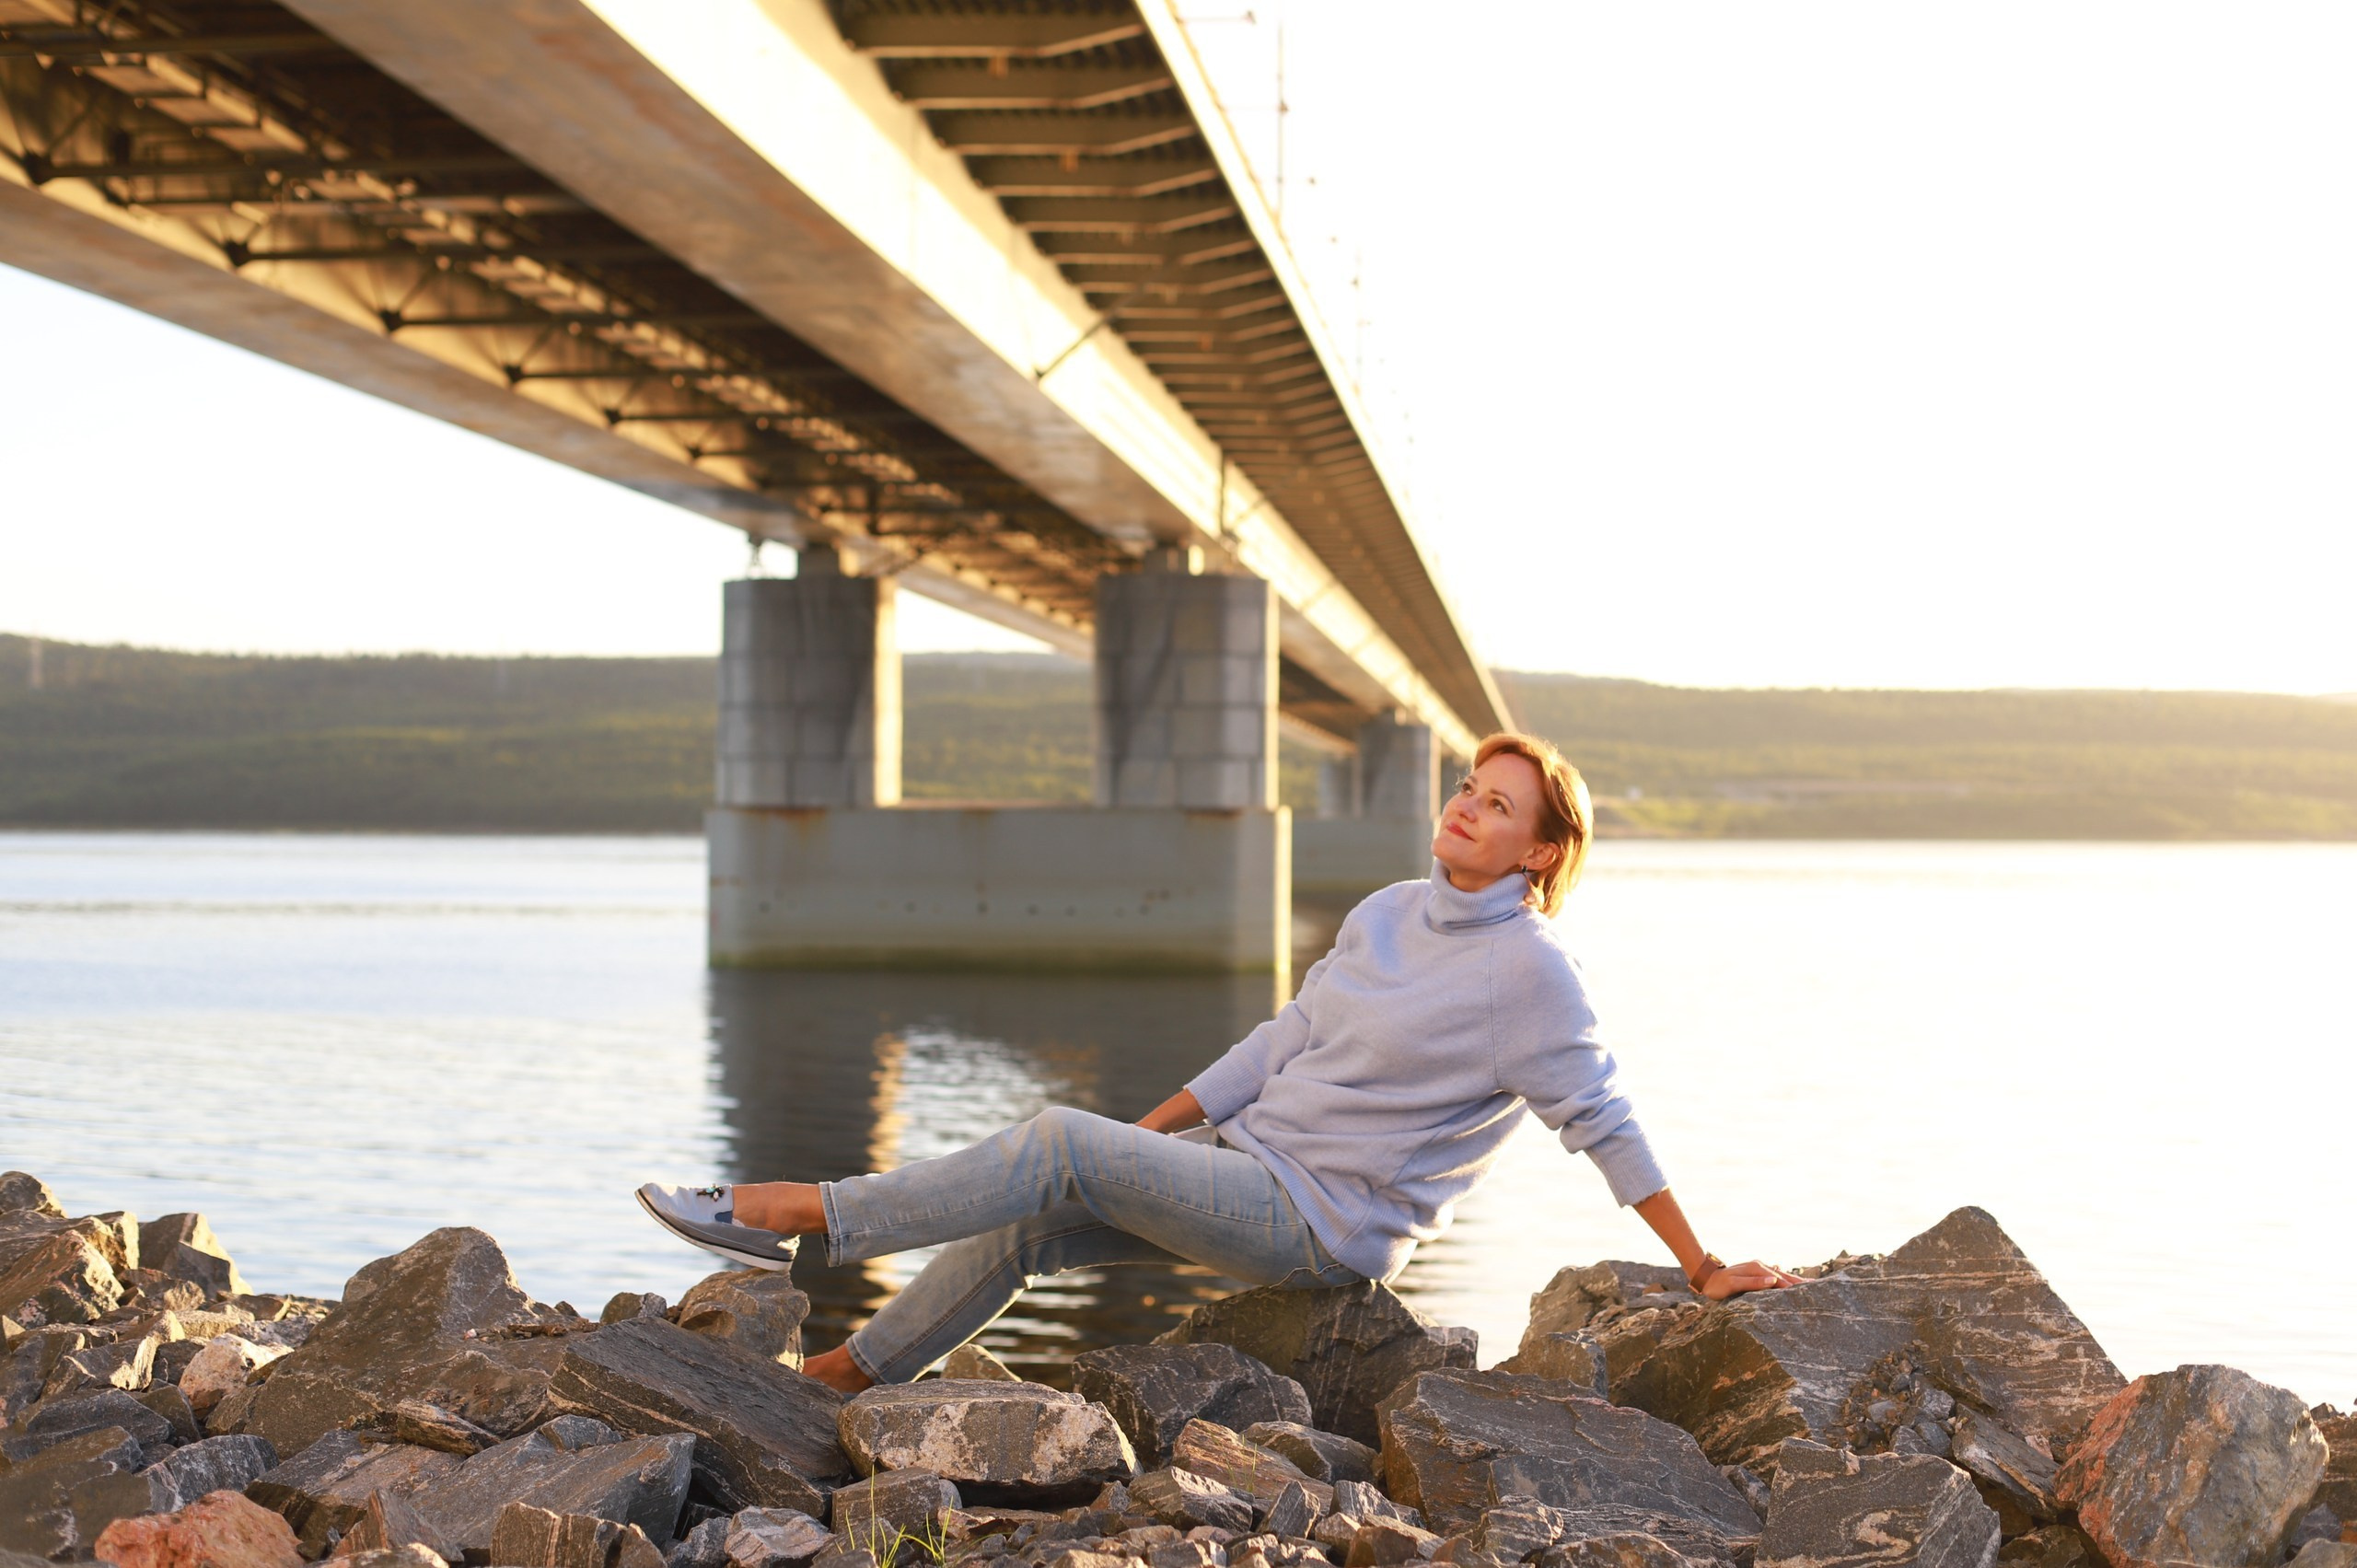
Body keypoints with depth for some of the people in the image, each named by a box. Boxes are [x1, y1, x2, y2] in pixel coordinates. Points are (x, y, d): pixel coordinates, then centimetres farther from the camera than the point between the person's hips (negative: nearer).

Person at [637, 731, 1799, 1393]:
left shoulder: (1531, 971, -12)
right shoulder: (1388, 916, 9)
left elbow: (1603, 1124, -8)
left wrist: (1703, 1271, -7)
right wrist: (1149, 1134, 12)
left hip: (1329, 1222, -7)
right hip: (1250, 1167, 7)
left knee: (1059, 1146, -18)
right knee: (1024, 1226, 0)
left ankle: (807, 1215, -12)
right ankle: (848, 1378, 12)